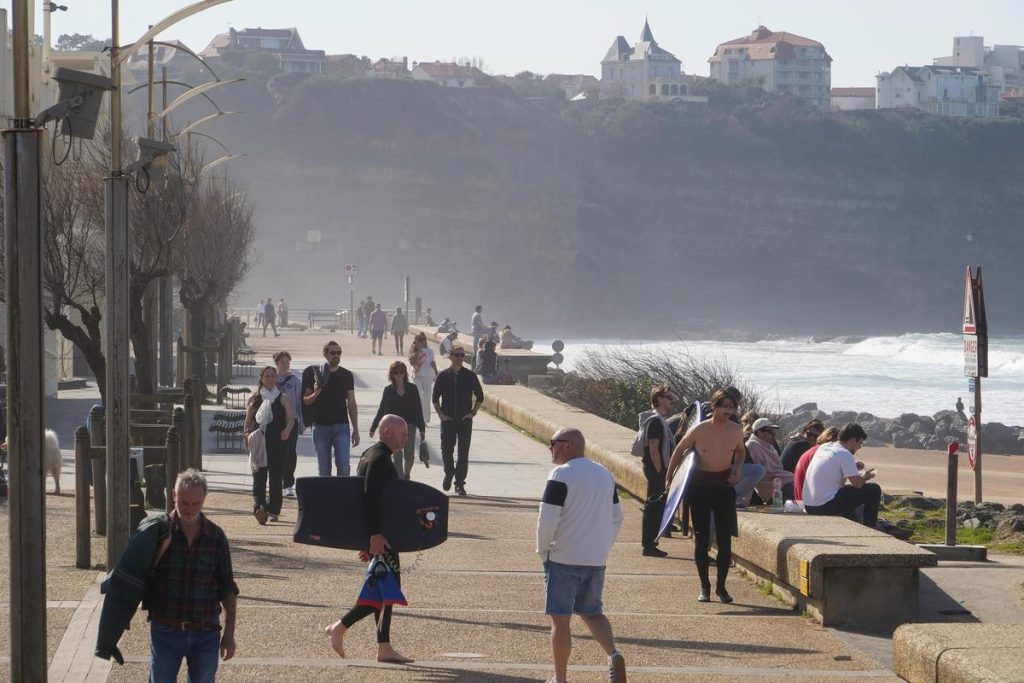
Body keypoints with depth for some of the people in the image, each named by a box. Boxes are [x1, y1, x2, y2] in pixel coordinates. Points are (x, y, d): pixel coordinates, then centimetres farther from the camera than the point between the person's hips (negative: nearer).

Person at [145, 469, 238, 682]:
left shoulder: (215, 536, 0)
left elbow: (227, 590, 6)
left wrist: (229, 633, 4)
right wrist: (160, 551, -21)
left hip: (205, 634, 1)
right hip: (165, 632, -1)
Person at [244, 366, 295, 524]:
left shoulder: (283, 398, 7)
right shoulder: (254, 399, 12)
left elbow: (291, 418, 1)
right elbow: (248, 422, 16)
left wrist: (287, 429, -18)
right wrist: (246, 435, 3)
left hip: (278, 443, -1)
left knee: (276, 478, 1)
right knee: (258, 476, -12)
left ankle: (273, 510, 8)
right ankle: (259, 506, -25)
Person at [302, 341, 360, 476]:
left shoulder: (346, 375, 8)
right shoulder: (315, 374, 3)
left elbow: (352, 404, 10)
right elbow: (305, 401, 7)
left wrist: (355, 430, 6)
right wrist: (315, 394, -15)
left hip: (341, 426, 0)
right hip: (320, 426, 0)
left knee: (343, 465, -12)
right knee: (324, 469, 4)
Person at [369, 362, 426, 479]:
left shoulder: (412, 389, 1)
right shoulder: (388, 390, 1)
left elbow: (418, 410, 4)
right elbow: (381, 411, 7)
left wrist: (422, 429, 2)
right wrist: (373, 428, 8)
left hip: (409, 427, 0)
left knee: (409, 457, -1)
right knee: (397, 457, -3)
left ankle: (406, 475, 29)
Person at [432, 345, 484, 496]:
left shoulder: (470, 376, 1)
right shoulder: (443, 376, 1)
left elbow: (480, 397, 10)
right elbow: (435, 397, 8)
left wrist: (473, 412, 0)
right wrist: (440, 414, -1)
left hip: (465, 420, 0)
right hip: (447, 420, 0)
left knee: (463, 454, -3)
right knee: (446, 451, 2)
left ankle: (460, 485, 3)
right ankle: (449, 473, 31)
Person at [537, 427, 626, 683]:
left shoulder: (561, 475, -14)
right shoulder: (604, 475, 11)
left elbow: (547, 520, -18)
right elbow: (616, 518, 17)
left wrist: (543, 550, -3)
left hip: (563, 559, -7)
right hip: (597, 560, 7)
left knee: (560, 619, 3)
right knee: (591, 612, 19)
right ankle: (613, 655, -6)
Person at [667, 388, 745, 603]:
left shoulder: (736, 430, -4)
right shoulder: (699, 430, -12)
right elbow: (679, 450, 4)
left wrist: (736, 468, -1)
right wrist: (669, 477, 7)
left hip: (724, 484, 2)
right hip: (700, 485, -2)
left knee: (725, 539, -1)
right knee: (701, 538, 2)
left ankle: (721, 586, 9)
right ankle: (704, 587, 11)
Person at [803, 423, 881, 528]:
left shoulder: (824, 447, 12)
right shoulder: (845, 454, -13)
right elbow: (857, 483, -15)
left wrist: (853, 467, 19)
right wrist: (865, 476, 8)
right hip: (826, 507, -9)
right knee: (874, 490, -3)